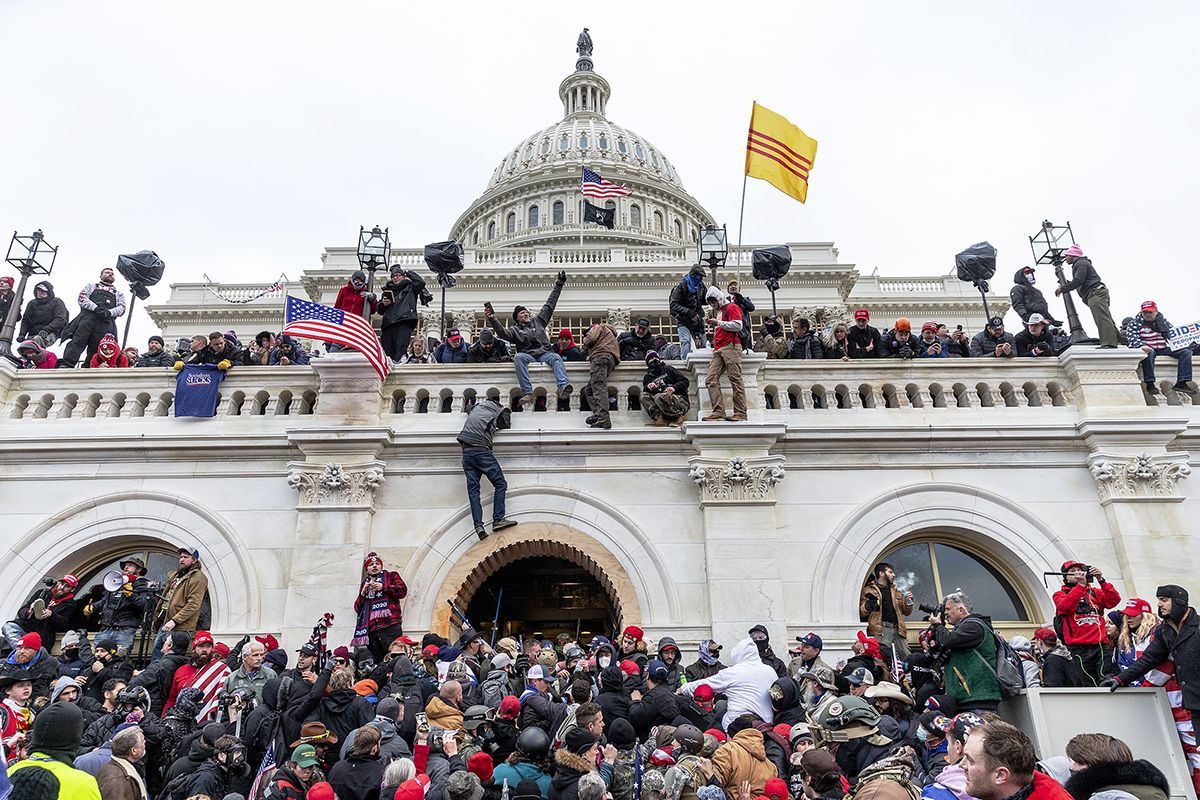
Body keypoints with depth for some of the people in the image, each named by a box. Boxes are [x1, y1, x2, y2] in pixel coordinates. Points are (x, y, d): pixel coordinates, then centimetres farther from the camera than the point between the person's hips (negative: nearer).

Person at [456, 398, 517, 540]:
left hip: (466, 452, 5)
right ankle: (498, 520, -13)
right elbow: (507, 425, 21)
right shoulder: (500, 412, 8)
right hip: (481, 450, -5)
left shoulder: (476, 407, 22)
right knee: (500, 484, -1)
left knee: (473, 490, -2)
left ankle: (478, 525, -13)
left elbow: (468, 409, 43)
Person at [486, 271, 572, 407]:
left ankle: (563, 387, -55)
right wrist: (492, 320, -20)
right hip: (527, 355, -2)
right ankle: (527, 393, -44)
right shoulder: (515, 329, 17)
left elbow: (550, 304, 29)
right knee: (518, 357, -35)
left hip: (545, 353, 2)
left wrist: (559, 285, 30)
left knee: (556, 357, -31)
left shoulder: (538, 320, 26)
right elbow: (503, 333, -5)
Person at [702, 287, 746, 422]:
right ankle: (718, 411, -12)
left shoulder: (731, 307, 3)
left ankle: (740, 413, -11)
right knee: (711, 379, -6)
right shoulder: (718, 311, 30)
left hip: (731, 347, -9)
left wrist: (718, 322, -9)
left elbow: (737, 325, -11)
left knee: (735, 379, -10)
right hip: (718, 351, 9)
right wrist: (712, 323, 22)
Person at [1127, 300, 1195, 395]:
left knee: (1186, 351, -11)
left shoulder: (1163, 320, 14)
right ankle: (1150, 383, -38)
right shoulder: (1136, 322, -1)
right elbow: (1131, 336, -16)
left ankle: (1181, 383, -16)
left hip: (1164, 348, 6)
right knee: (1149, 353, -40)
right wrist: (1141, 345, -34)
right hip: (1148, 348, -6)